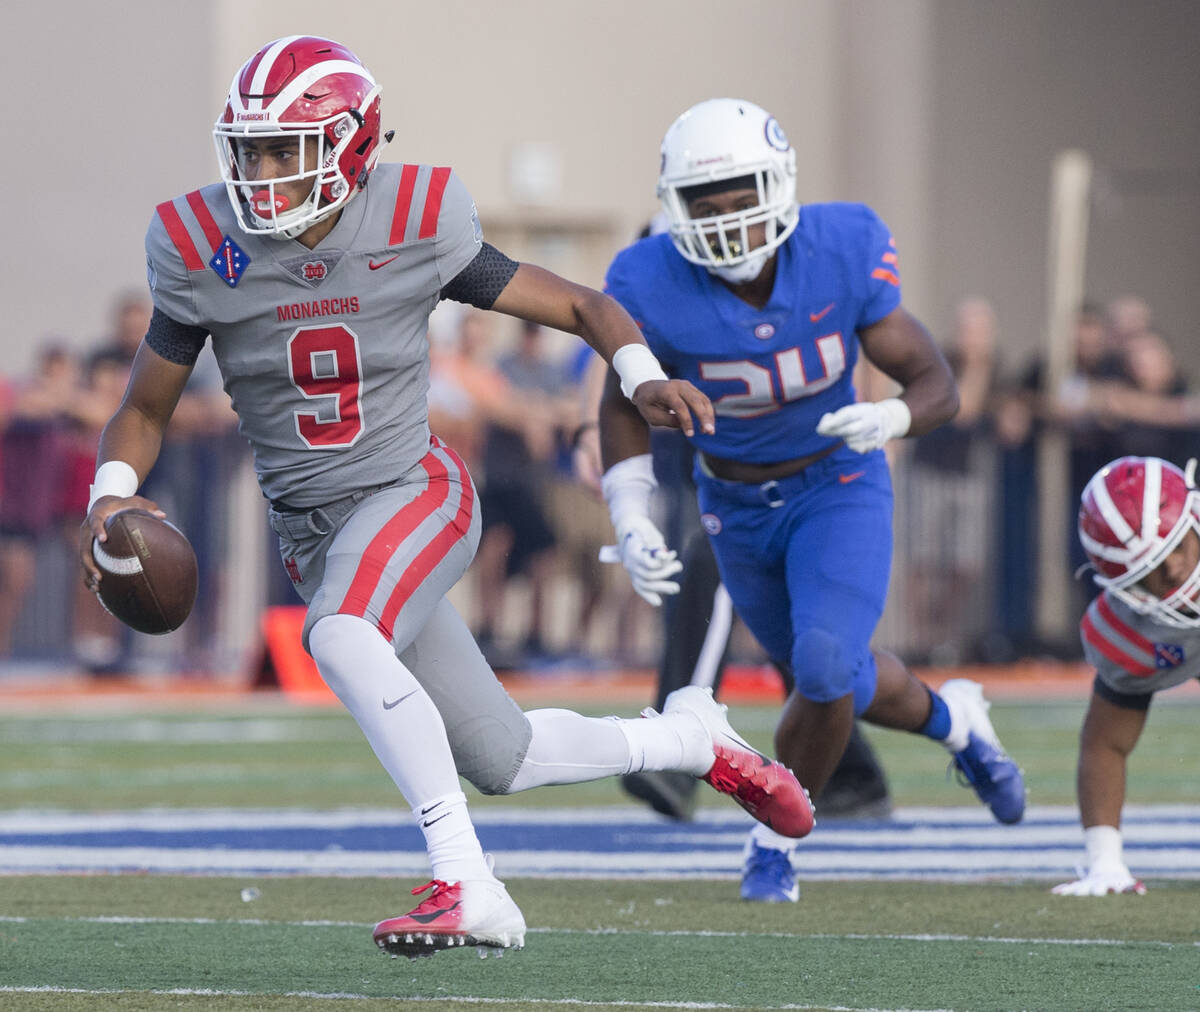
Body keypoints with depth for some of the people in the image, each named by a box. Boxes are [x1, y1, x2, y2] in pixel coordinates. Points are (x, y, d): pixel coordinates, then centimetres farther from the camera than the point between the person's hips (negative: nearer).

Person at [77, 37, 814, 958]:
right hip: (312, 529, 4)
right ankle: (689, 740, 35)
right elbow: (146, 407, 5)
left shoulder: (413, 229, -12)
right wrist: (112, 495, -15)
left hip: (415, 493, -4)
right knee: (501, 761, 8)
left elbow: (578, 306, -2)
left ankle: (466, 884, -35)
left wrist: (644, 376, -22)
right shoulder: (208, 253, -7)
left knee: (341, 634, -37)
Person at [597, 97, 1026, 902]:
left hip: (840, 484, -2)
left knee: (826, 669, -22)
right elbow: (625, 407, -6)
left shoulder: (843, 254, -24)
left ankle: (776, 837, 3)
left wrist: (887, 419, -38)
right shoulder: (656, 290, -25)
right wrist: (632, 527, -17)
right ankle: (951, 721, 49)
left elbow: (936, 385, -16)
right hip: (738, 508, 2)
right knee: (833, 679, 16)